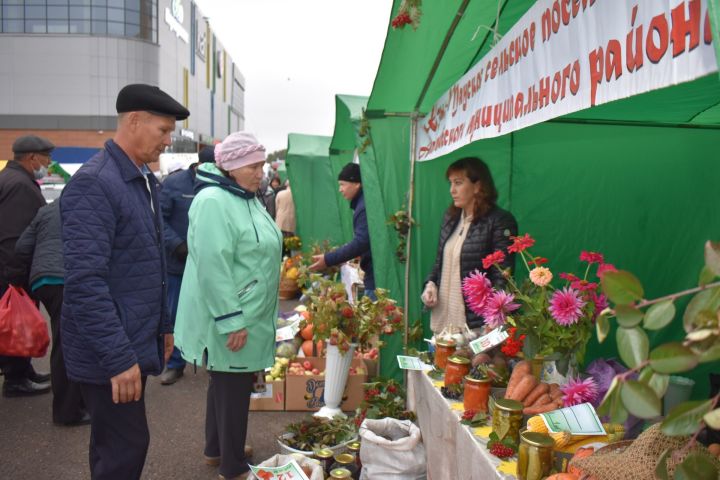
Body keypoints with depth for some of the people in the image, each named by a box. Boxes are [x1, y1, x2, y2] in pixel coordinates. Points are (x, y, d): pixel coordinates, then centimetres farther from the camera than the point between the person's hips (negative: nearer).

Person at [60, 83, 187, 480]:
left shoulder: (145, 181, 11)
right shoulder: (93, 183, -18)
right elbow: (84, 282, -24)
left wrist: (163, 325, 18)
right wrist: (118, 358, -23)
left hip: (135, 342, 9)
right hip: (109, 353, -8)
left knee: (115, 446, 20)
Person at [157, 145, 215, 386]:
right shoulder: (174, 183, -6)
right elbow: (159, 219, -8)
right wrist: (177, 245, -17)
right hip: (178, 264, -1)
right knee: (176, 316, 10)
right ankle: (175, 364, 26)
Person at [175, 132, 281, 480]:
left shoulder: (246, 198, 11)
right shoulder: (213, 202, -21)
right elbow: (213, 269, -26)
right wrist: (232, 322, -25)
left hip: (248, 314, 10)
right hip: (229, 320, -10)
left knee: (229, 383, 20)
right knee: (233, 389, 3)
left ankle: (216, 449, 37)